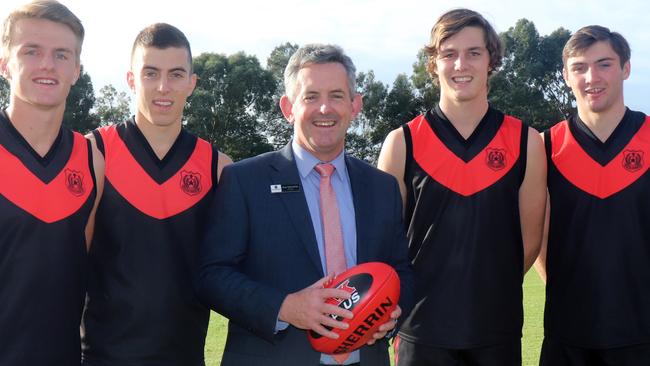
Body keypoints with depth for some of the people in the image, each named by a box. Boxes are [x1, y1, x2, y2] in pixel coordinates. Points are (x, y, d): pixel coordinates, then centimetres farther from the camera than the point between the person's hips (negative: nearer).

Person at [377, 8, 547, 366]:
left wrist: (488, 291, 7)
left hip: (499, 331, 1)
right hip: (423, 330, -1)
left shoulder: (525, 142, 0)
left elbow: (529, 239, 6)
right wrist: (421, 297, 4)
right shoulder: (402, 143, -3)